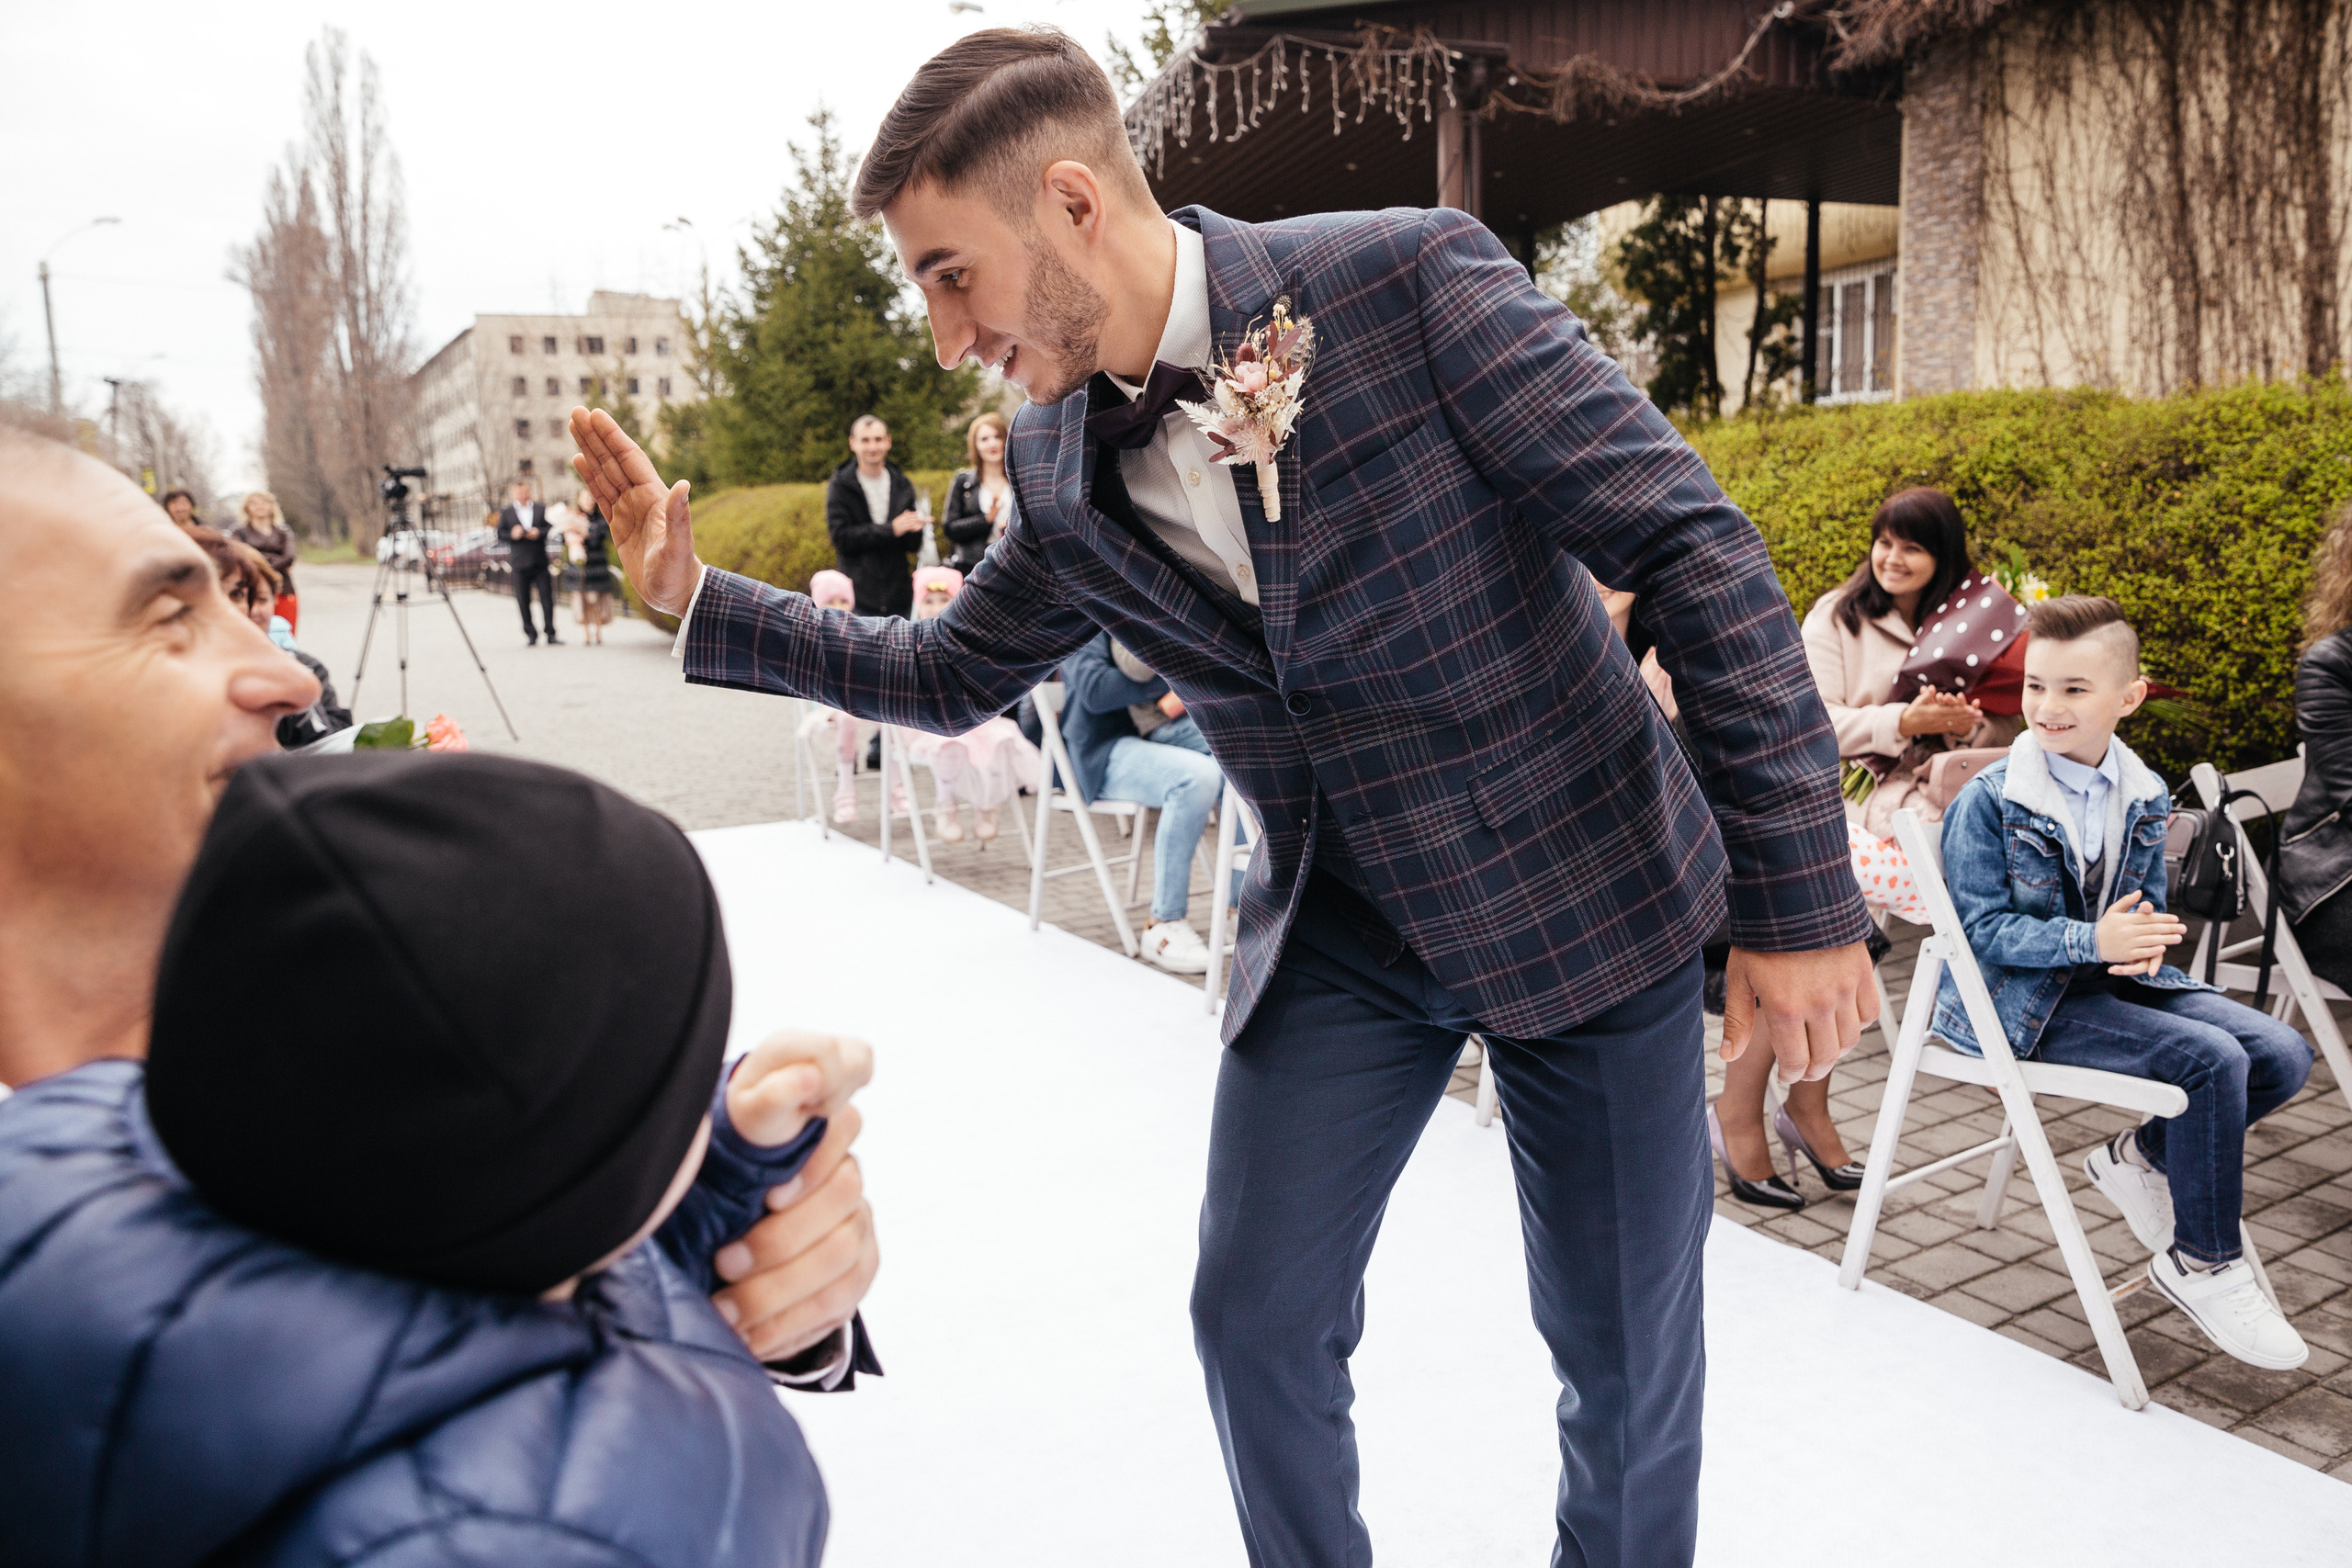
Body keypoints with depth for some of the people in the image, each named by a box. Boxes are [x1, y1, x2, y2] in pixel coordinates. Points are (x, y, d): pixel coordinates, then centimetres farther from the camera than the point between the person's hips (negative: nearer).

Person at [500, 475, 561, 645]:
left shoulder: (541, 509, 10)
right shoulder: (505, 511, 10)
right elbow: (500, 533, 6)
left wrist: (538, 532, -11)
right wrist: (512, 534, -13)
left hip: (540, 561, 0)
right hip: (519, 563, 0)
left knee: (547, 598, -3)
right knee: (523, 601, 2)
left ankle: (551, 634, 2)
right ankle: (530, 635, 10)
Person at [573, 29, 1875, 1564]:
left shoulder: (1411, 281, -19)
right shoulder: (1061, 462, -2)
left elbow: (1694, 546, -18)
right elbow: (952, 675, 13)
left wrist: (1798, 893, -18)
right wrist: (697, 597, 4)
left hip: (1583, 890, -3)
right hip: (1337, 930, 4)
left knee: (1624, 1344, 10)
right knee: (1257, 1318, 8)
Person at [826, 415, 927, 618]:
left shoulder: (902, 484, 11)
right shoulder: (840, 486, 1)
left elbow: (913, 546, 10)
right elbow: (841, 537, -10)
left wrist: (917, 530, -14)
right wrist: (891, 529, -15)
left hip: (900, 594, 3)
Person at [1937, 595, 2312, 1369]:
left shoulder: (2144, 796, 5)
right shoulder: (1988, 803, -14)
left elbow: (2148, 904, 12)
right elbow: (1984, 927, -15)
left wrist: (2144, 941, -13)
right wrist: (2094, 940, -27)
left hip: (2115, 979, 7)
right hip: (2027, 1001, -7)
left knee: (2283, 1055, -8)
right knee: (2212, 1059, -22)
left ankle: (2141, 1155, 14)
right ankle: (2202, 1264, -4)